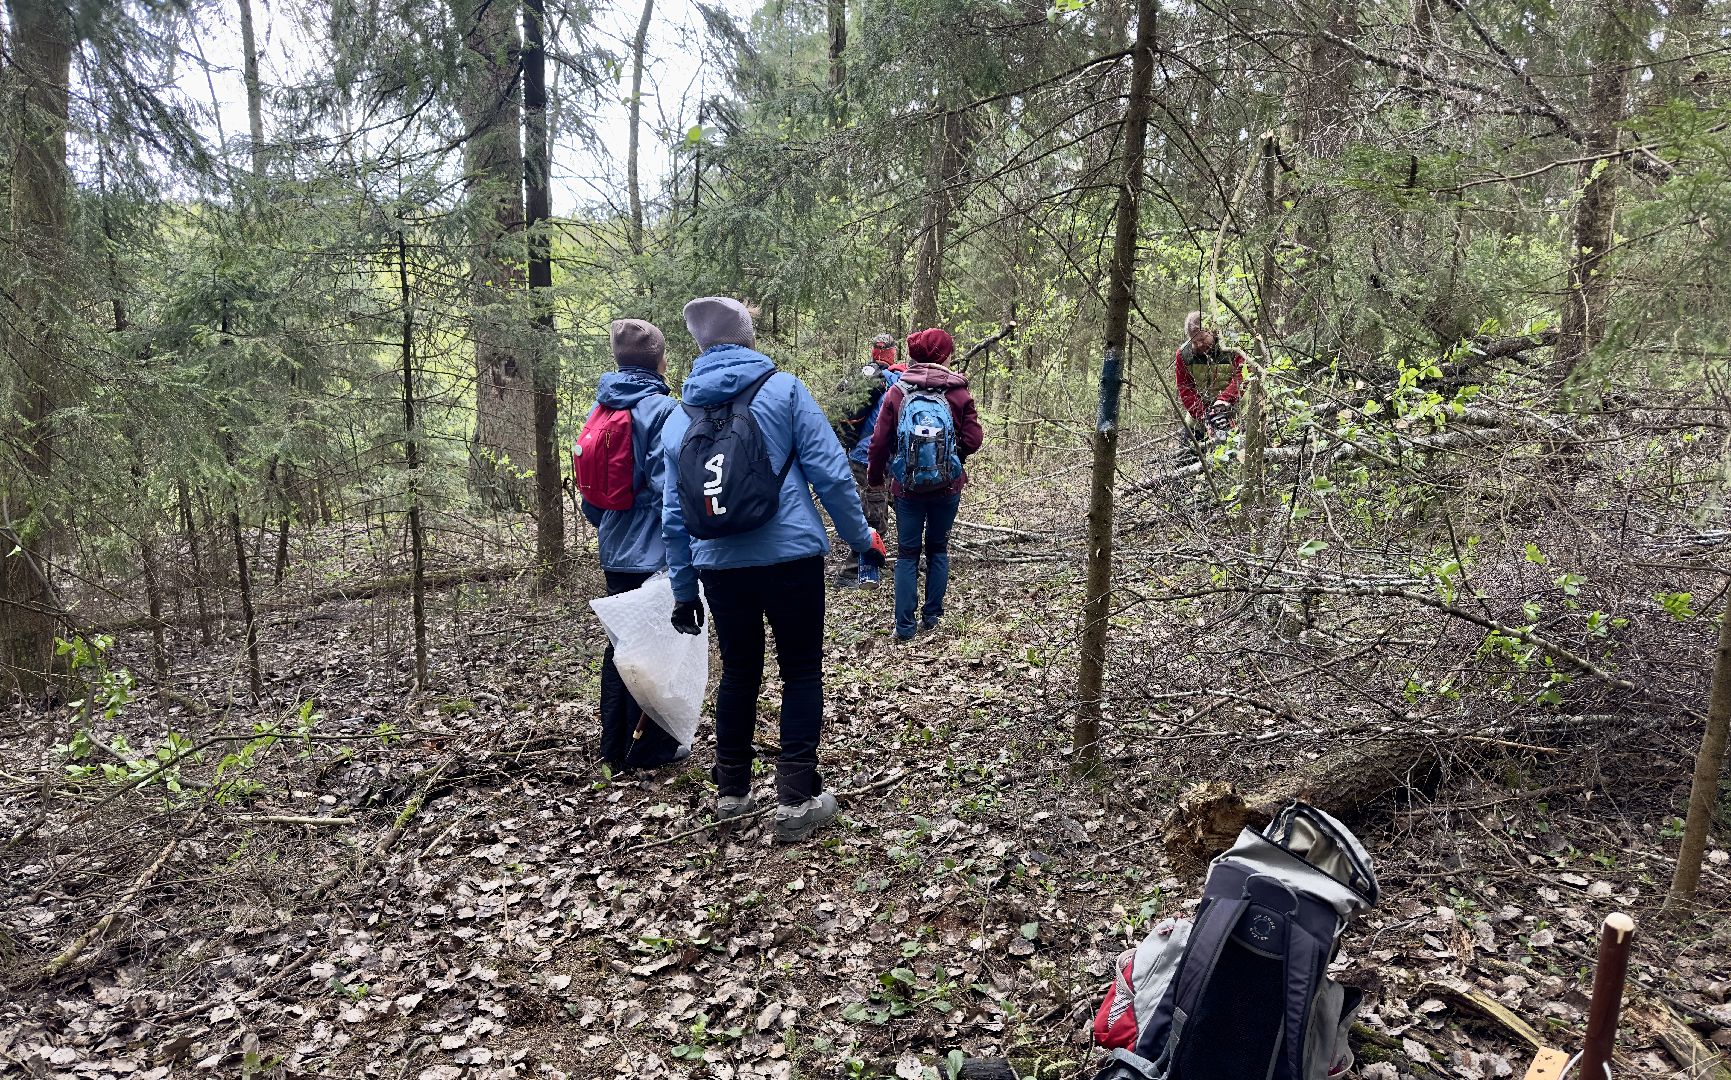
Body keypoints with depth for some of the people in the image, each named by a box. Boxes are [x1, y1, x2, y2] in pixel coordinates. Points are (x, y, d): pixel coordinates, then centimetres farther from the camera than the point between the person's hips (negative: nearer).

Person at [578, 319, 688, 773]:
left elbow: (588, 485, 13)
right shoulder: (661, 409, -14)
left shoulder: (598, 410, 9)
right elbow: (669, 487, -19)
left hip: (615, 553, 7)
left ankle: (614, 746, 25)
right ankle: (651, 747, 13)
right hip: (655, 554, -7)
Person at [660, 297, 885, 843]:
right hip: (791, 556, -4)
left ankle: (731, 793, 25)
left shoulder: (680, 415, 10)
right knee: (801, 672, 8)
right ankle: (796, 800, 5)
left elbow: (674, 512, 12)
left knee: (739, 672, 18)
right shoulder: (783, 389, -2)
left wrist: (682, 589, 18)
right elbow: (829, 471, -7)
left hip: (719, 566, 4)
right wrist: (861, 535, 5)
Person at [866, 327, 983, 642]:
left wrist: (875, 475, 11)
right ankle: (931, 617, 17)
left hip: (907, 486, 0)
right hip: (948, 486, 0)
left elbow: (880, 440, -4)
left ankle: (904, 626, 4)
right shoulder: (958, 393, -6)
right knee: (938, 549, 16)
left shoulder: (897, 392, -4)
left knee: (907, 553, 7)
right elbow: (974, 440, -7)